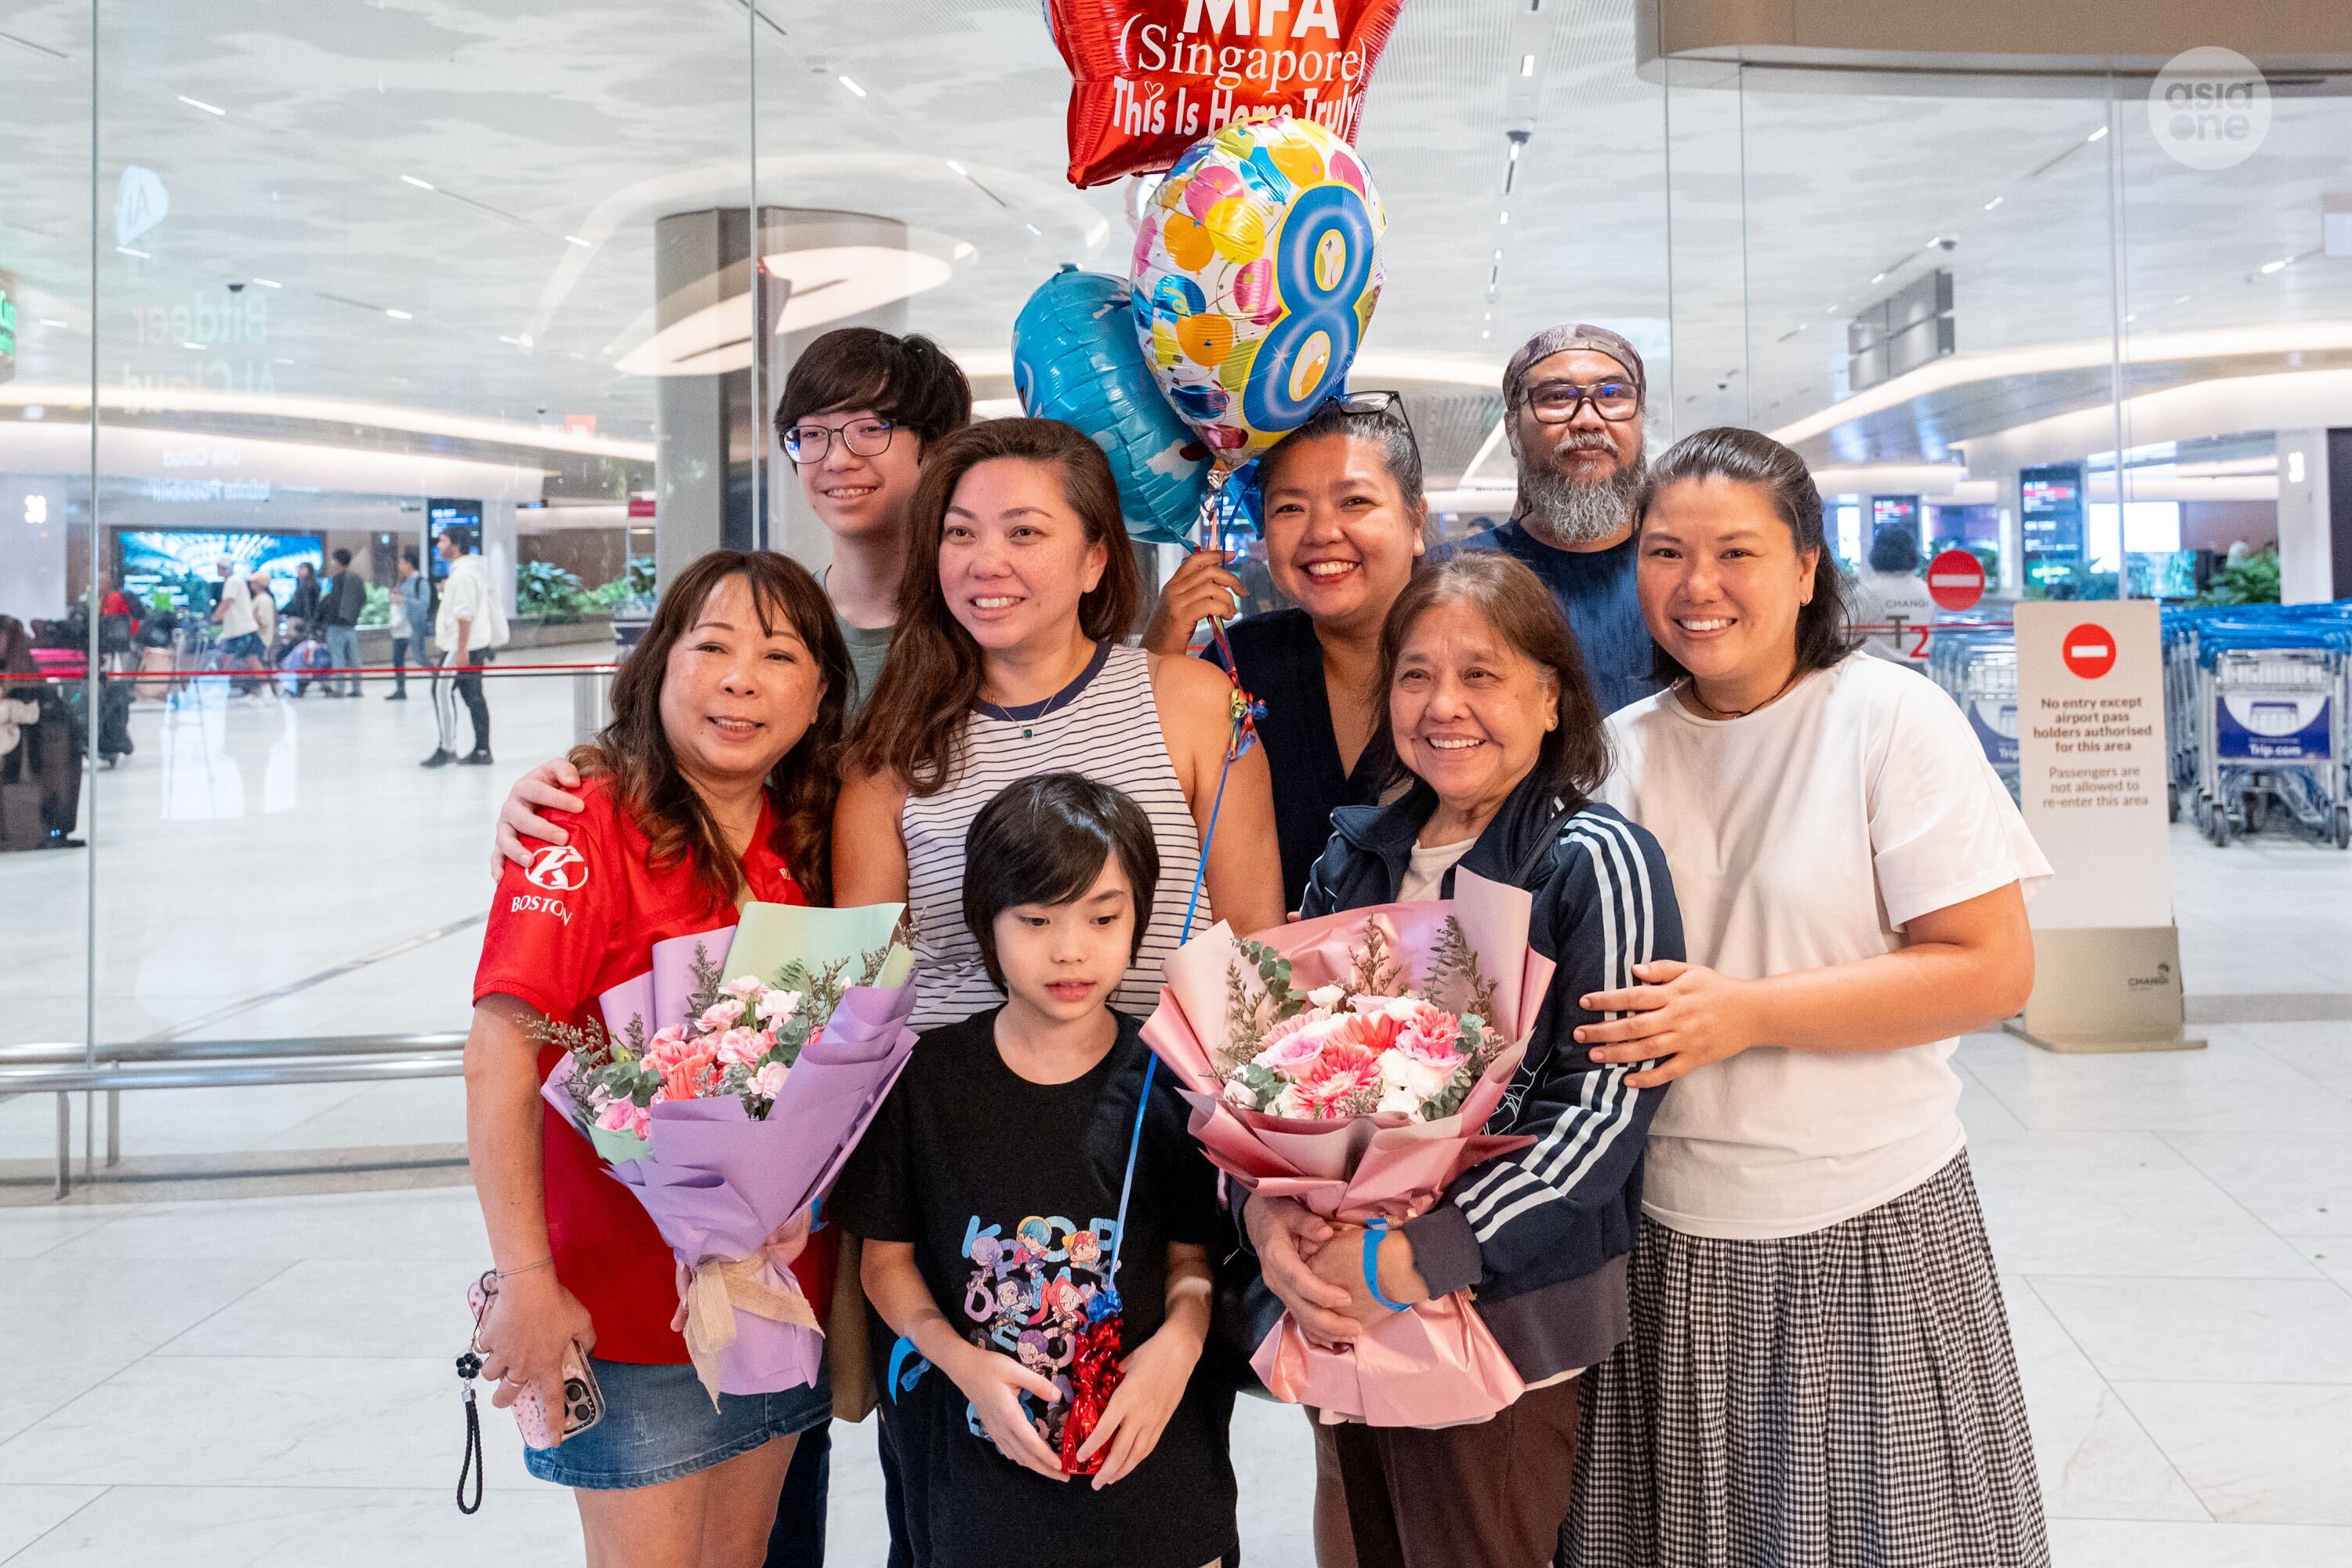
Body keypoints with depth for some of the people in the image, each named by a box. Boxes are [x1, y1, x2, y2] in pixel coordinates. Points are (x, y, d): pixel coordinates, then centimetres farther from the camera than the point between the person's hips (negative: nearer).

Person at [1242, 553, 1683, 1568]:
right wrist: (1266, 1213, -12)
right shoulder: (1355, 857, 7)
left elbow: (1604, 1110, -16)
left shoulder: (1596, 862, -9)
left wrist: (1411, 1257, -22)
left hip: (1506, 1311, -5)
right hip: (1342, 1314, 5)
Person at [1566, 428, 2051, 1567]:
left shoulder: (1890, 717, -8)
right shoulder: (1621, 749, 4)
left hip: (1867, 1233, -3)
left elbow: (1992, 969, -14)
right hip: (1667, 1232, 4)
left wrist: (1746, 1013, -20)